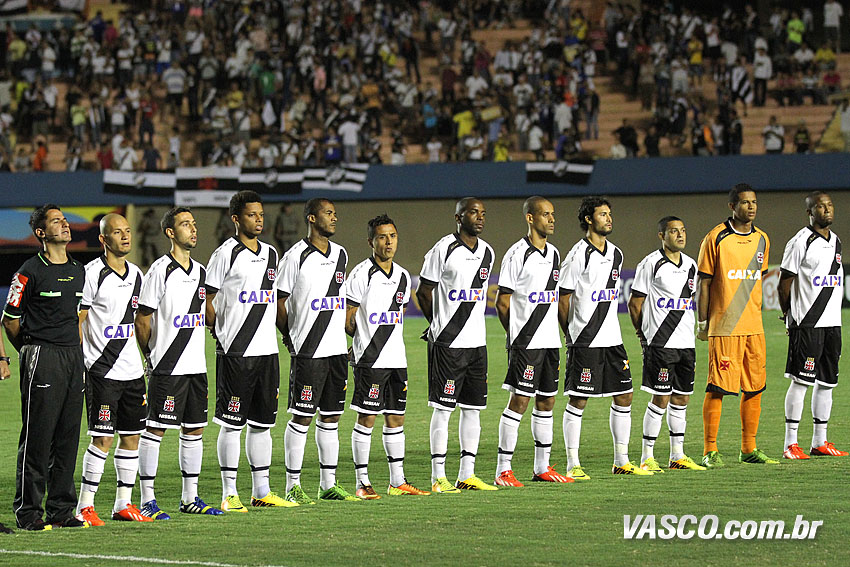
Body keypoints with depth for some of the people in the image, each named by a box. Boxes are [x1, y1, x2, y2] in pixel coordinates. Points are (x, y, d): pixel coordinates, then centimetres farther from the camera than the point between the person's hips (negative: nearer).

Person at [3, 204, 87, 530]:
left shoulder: (79, 272, 14)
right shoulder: (31, 272, -6)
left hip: (73, 357, 6)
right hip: (41, 357, -6)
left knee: (68, 437, 7)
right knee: (37, 437, -6)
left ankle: (61, 509, 12)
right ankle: (28, 512, -3)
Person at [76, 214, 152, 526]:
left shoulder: (136, 274, 12)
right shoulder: (92, 274, -9)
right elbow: (76, 320, -9)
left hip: (132, 370, 7)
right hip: (101, 369, -7)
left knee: (132, 436, 8)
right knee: (103, 438, -8)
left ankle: (124, 504, 16)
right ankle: (85, 506, -1)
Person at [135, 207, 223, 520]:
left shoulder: (201, 272, 12)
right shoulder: (160, 271, -10)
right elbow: (142, 320, -7)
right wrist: (151, 357, 0)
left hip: (196, 365, 7)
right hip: (166, 367, -7)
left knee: (194, 429, 10)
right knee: (155, 429, -4)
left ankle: (190, 498, 18)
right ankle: (147, 500, -1)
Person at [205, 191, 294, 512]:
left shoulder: (270, 254, 14)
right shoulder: (226, 254, -6)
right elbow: (206, 300, -4)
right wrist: (219, 331, -5)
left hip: (266, 350, 7)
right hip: (235, 353, -6)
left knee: (262, 422, 10)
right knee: (232, 424, -3)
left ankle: (261, 491, 16)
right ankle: (229, 494, 1)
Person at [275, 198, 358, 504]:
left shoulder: (340, 255, 12)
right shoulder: (296, 257, -9)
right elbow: (280, 301, -5)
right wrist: (290, 338, -3)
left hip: (336, 349, 7)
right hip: (307, 352, -6)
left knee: (331, 416, 9)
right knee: (301, 417, -4)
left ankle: (328, 484, 15)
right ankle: (293, 486, 1)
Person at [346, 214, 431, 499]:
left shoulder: (403, 277, 12)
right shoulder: (361, 275, -9)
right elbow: (348, 319, -7)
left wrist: (383, 338, 11)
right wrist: (366, 340, 5)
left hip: (397, 358, 7)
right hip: (369, 360, -7)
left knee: (396, 418, 10)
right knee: (366, 418, -3)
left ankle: (398, 482, 15)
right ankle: (362, 483, 1)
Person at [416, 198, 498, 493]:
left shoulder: (487, 252, 11)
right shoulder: (444, 249, -9)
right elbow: (424, 291, -2)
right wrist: (440, 325, 7)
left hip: (477, 341, 6)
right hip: (447, 344, -6)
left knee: (473, 408, 7)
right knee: (443, 407, -4)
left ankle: (467, 474, 12)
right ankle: (438, 477, 0)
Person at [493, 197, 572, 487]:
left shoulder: (554, 254, 13)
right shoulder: (517, 254, -10)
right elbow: (502, 302, -8)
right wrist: (518, 335, 0)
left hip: (550, 341, 7)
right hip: (525, 343, -7)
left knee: (546, 401, 11)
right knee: (519, 401, -8)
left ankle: (542, 467, 18)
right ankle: (503, 470, -6)